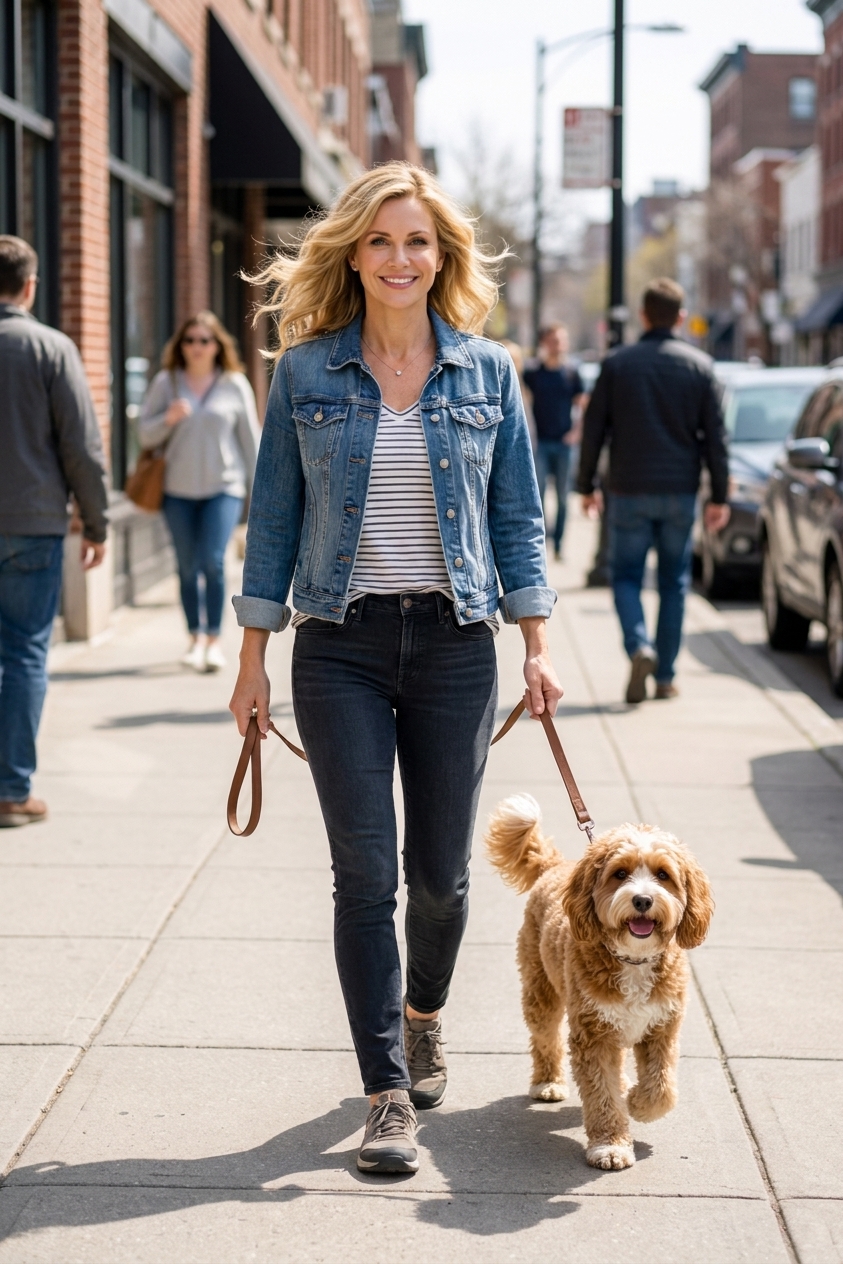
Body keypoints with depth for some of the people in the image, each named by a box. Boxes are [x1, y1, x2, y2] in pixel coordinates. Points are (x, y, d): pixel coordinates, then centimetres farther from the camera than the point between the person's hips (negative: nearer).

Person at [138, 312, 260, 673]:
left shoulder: (235, 385, 3)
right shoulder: (166, 382, 3)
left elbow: (250, 438, 6)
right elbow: (145, 433, 4)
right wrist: (168, 418, -16)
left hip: (224, 487, -2)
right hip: (178, 489, 2)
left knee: (213, 561, -15)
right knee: (187, 567, 6)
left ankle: (214, 640, -5)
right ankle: (195, 639, 18)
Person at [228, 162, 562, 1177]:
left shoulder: (486, 371, 4)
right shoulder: (306, 372, 1)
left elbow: (517, 517, 7)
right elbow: (274, 519, 4)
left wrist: (537, 649, 2)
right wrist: (252, 659, 1)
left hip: (454, 643, 1)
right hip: (341, 646, -1)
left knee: (441, 871, 8)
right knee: (365, 873, -4)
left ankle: (422, 1014, 38)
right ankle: (388, 1094, 4)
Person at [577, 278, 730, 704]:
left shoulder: (617, 364, -1)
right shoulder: (699, 365, 1)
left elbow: (594, 429, 1)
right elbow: (714, 435, 0)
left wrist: (587, 485, 10)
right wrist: (719, 496, 4)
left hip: (629, 491, -1)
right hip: (679, 492, 1)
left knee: (626, 576, 8)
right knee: (674, 583, 10)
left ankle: (639, 647, -18)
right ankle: (665, 676, 10)